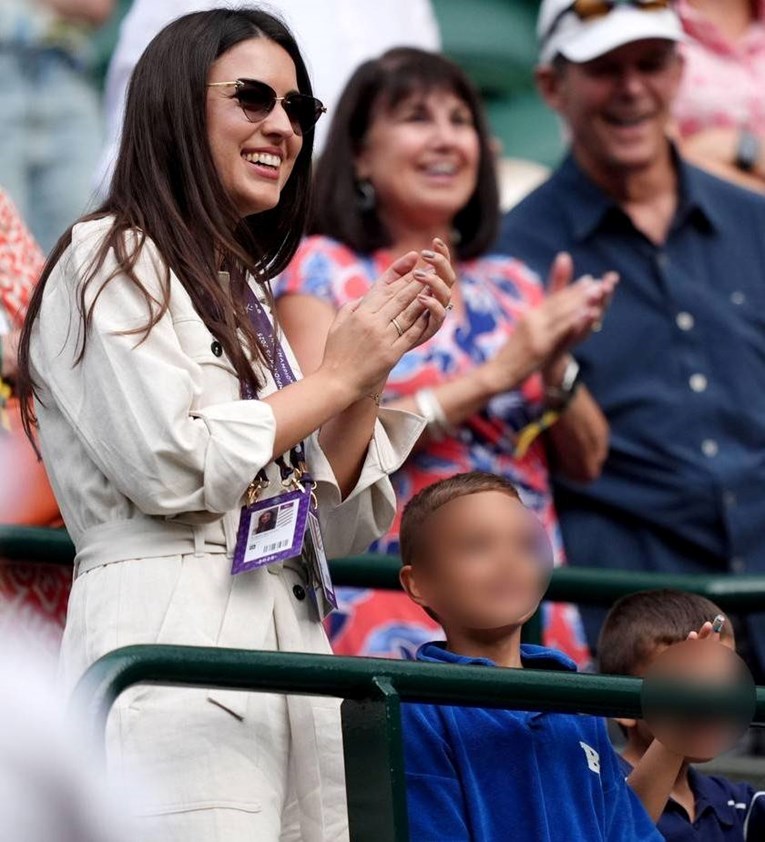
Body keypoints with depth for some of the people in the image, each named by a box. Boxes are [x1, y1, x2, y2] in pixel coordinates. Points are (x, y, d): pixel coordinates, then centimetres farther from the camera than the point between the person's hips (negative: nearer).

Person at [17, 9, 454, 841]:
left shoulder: (241, 294, 24)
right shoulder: (111, 260, 1)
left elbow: (335, 526, 21)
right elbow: (169, 466, -13)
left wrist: (376, 365, 8)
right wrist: (334, 377, -1)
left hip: (287, 640, 8)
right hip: (175, 645, -8)